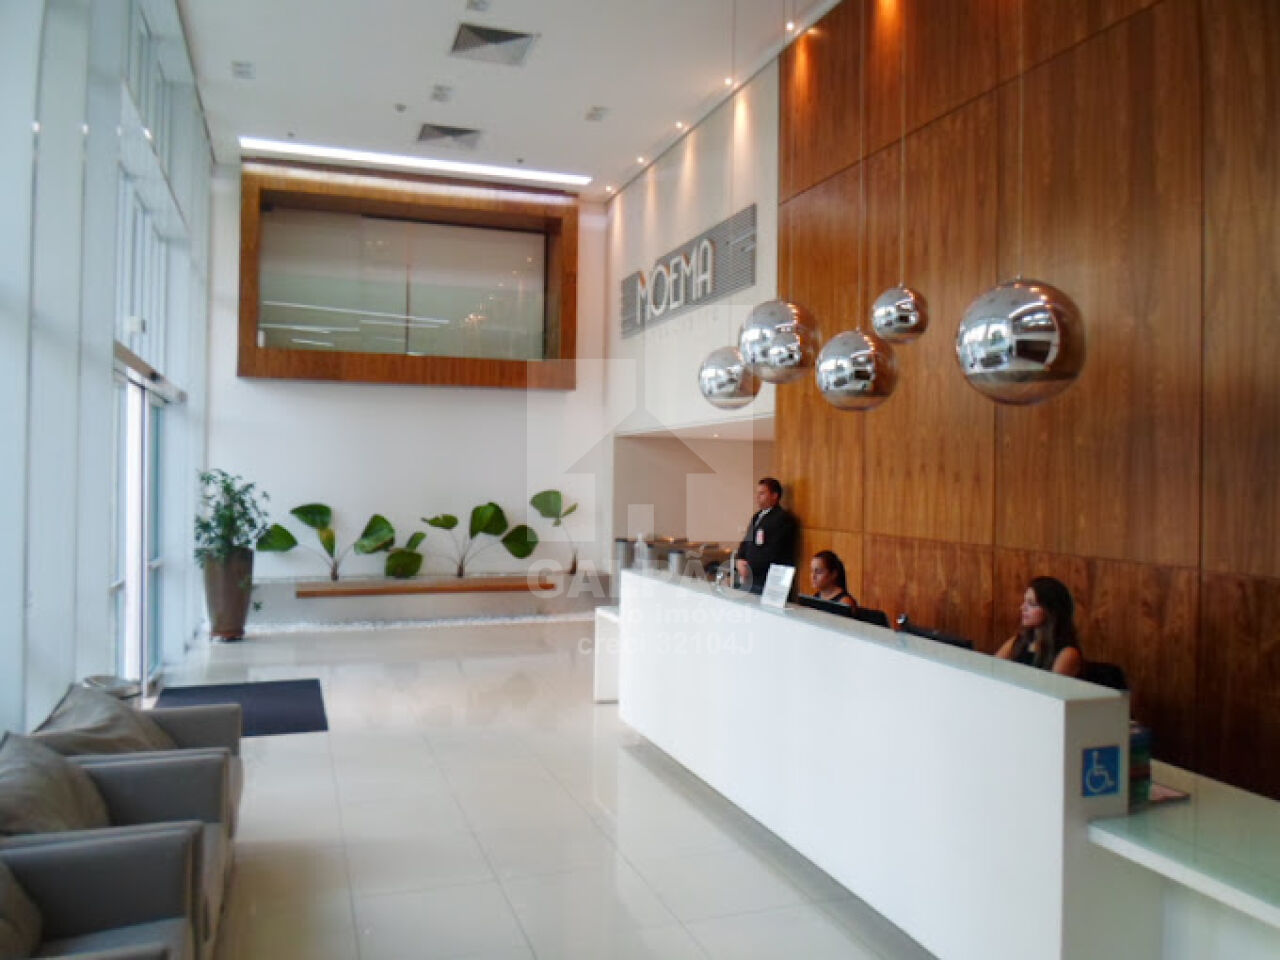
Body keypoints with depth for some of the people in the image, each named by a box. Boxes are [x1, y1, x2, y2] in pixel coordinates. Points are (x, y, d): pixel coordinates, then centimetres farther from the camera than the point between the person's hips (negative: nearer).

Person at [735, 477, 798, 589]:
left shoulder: (783, 518, -10)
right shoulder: (757, 516, 17)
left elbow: (774, 552, -16)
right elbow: (746, 542, 19)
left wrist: (750, 566, -12)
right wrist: (741, 560, 0)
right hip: (749, 579, 7)